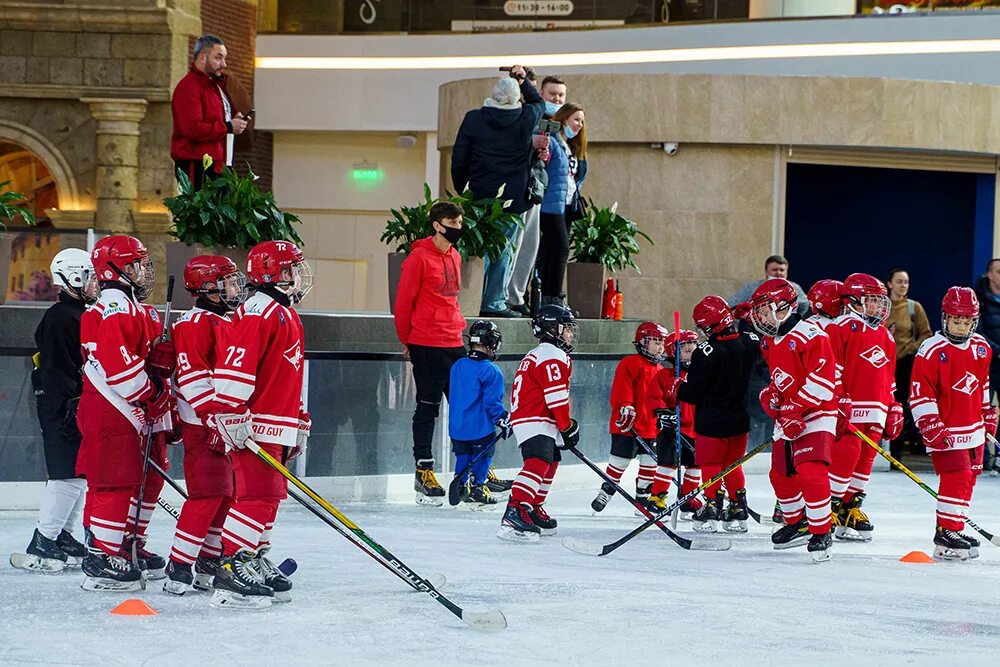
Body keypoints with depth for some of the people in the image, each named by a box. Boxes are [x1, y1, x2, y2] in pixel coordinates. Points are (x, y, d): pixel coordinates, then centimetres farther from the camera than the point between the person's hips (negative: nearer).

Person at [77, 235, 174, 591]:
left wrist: (163, 399, 21)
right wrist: (151, 394, -19)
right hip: (112, 414, -11)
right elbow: (117, 363, -25)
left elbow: (153, 358, 28)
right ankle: (101, 560, -8)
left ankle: (131, 547, 26)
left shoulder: (135, 308, 20)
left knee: (148, 478, 16)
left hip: (139, 414, 11)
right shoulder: (115, 308, -16)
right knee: (117, 483, -10)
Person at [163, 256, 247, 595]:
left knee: (229, 494, 11)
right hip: (202, 426, -10)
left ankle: (209, 564, 19)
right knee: (208, 494, -14)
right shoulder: (194, 324, -12)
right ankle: (178, 569, -13)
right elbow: (190, 374, -20)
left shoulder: (228, 323, 19)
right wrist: (213, 412, -26)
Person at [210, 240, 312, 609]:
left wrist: (300, 423, 29)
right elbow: (234, 365, -21)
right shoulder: (259, 312, -13)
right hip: (253, 427, -10)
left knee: (269, 496, 14)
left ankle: (256, 563, 21)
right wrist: (230, 415, -24)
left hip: (276, 429, 10)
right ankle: (231, 569, -15)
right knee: (256, 496, -14)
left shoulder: (286, 315, 21)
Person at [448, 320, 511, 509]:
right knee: (482, 456, 6)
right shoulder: (491, 371, -15)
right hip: (480, 427, -6)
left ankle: (462, 487, 22)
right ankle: (477, 487, 4)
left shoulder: (457, 366, 7)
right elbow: (492, 402, -16)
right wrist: (504, 421, -6)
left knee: (463, 456, 18)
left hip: (457, 425, 6)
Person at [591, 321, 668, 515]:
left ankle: (643, 498, 15)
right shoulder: (630, 363, -8)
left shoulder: (660, 371, 17)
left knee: (649, 463, 6)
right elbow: (621, 389, -17)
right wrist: (624, 409, -26)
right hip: (627, 425, -7)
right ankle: (606, 491, 14)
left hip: (650, 427, 7)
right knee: (620, 460, -1)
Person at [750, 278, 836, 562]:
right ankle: (797, 524, 33)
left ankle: (821, 533, -14)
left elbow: (822, 378, -22)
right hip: (786, 419, 9)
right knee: (781, 474, 13)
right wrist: (770, 396, 3)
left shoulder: (809, 335, -17)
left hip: (815, 414, -9)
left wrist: (795, 408, -23)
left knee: (810, 471, -21)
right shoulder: (770, 342, 12)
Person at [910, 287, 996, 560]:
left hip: (973, 430, 8)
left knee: (968, 478, 13)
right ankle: (946, 535, -13)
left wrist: (988, 415, 22)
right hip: (946, 432, -8)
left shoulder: (981, 348, 7)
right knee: (957, 478, -16)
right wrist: (931, 426, -20)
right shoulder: (931, 351, -15)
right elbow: (920, 394, -15)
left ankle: (952, 529, 25)